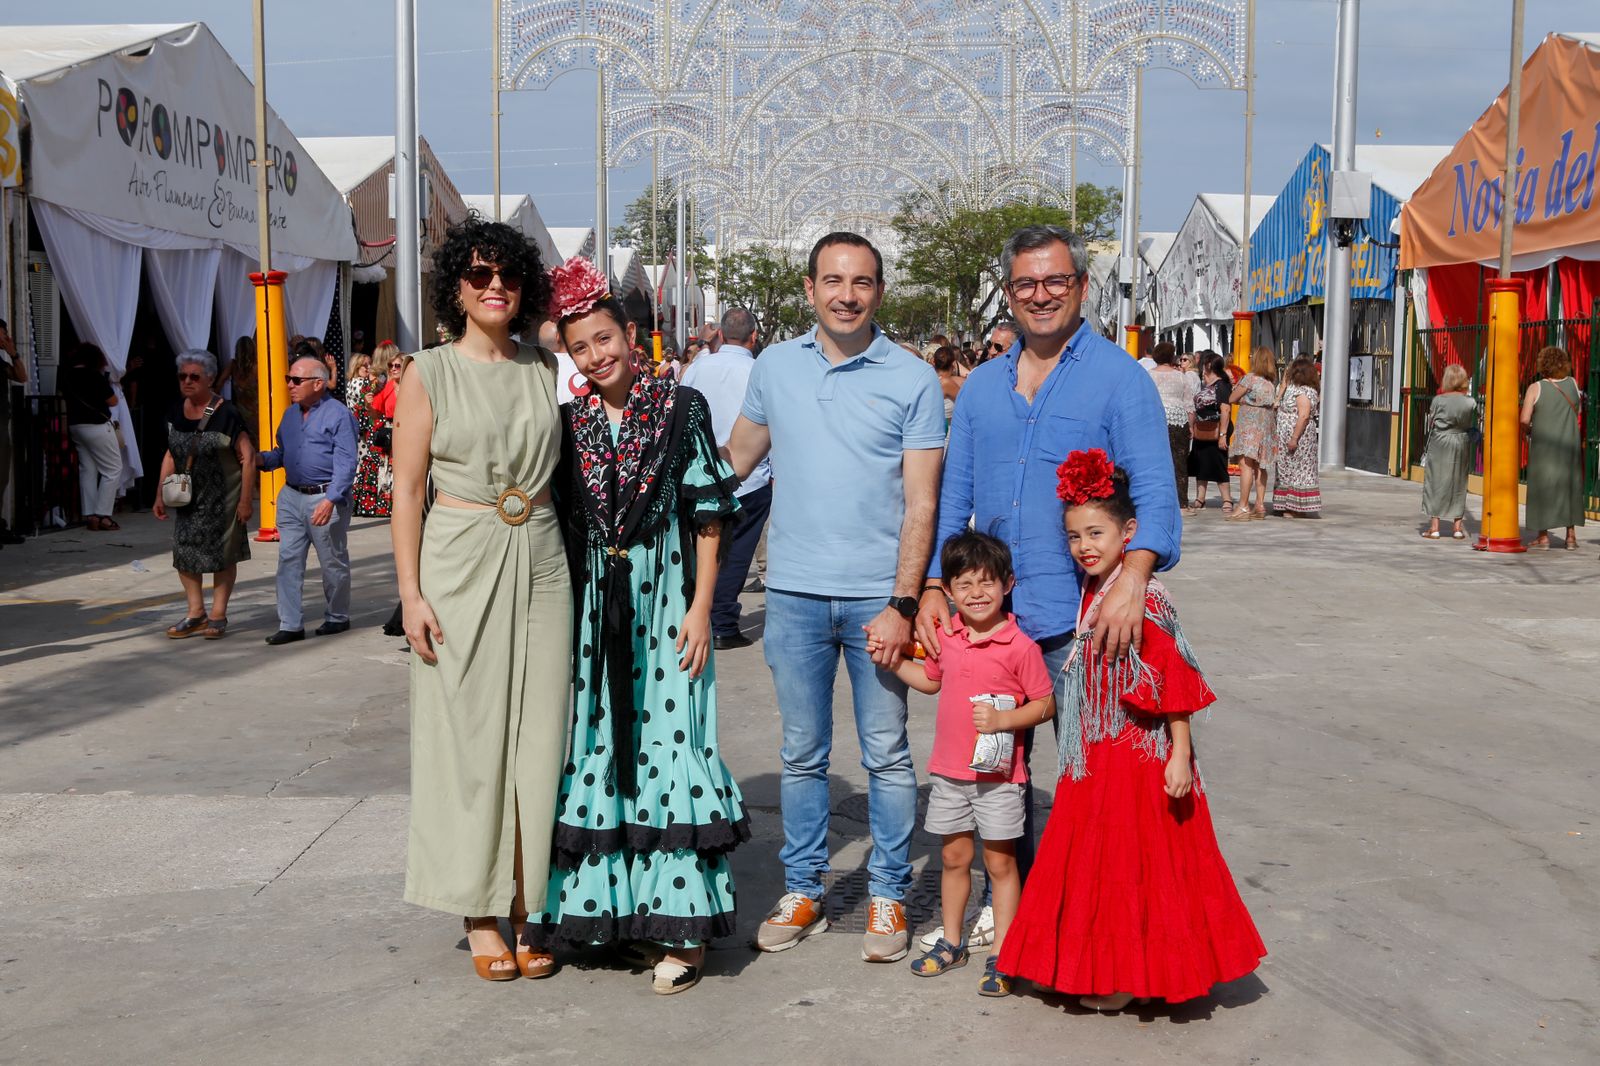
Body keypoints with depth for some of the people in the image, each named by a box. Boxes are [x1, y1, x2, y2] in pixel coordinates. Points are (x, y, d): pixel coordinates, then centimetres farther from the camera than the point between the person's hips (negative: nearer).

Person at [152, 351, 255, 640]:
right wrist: (161, 495, 10)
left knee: (222, 554, 4)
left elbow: (247, 458, -14)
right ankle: (196, 613, 18)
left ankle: (218, 615, 15)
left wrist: (245, 500, -16)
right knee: (184, 550, 6)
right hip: (188, 495, 6)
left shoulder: (226, 414, -15)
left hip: (221, 497, -6)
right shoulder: (176, 412, 3)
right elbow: (171, 455, 13)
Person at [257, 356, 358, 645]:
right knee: (288, 559, 1)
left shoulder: (338, 415, -10)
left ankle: (337, 618, 22)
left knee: (333, 562, 6)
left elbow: (345, 463, -17)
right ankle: (290, 624, 4)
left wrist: (330, 500, -26)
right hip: (292, 496, 7)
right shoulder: (290, 414, 13)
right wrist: (261, 459, -1)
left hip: (325, 498, -7)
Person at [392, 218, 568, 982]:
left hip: (540, 561, 3)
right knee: (467, 733, 1)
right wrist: (410, 593, -9)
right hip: (460, 563, -3)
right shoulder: (429, 373, -1)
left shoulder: (545, 369, 8)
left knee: (534, 736, 4)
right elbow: (406, 490, -2)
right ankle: (479, 912, 12)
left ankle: (524, 905, 15)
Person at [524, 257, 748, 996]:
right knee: (599, 748, 7)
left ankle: (678, 925, 3)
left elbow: (709, 515, -3)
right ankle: (616, 908, 20)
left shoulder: (680, 408, -3)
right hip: (595, 609, 4)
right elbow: (557, 525, 12)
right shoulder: (569, 424, 7)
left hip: (665, 603, -4)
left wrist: (701, 607, -9)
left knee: (668, 742, -4)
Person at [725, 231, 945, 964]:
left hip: (877, 597, -2)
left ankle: (887, 896, 17)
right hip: (794, 593, 3)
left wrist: (902, 606, -12)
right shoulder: (775, 367, 7)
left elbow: (921, 504, -5)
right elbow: (736, 458, 19)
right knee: (802, 754, 11)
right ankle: (802, 891, 23)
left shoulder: (913, 380, -2)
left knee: (886, 756, 4)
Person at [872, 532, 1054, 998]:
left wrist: (1003, 720, -24)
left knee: (1000, 861, 5)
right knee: (954, 856, 16)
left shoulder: (1020, 647, -15)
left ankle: (1000, 955, 14)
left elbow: (1045, 704, -11)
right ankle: (951, 943, 31)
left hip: (998, 773, -5)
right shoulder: (947, 637, 2)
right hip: (949, 771, 5)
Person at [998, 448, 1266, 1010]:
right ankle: (1106, 967, 29)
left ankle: (1124, 978, 14)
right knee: (1097, 857, 16)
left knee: (1129, 859, 2)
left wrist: (1180, 754, -21)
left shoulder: (1143, 601, -18)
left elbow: (1174, 682, -19)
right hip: (1094, 754, 9)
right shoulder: (1089, 596, 8)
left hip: (1138, 754, -9)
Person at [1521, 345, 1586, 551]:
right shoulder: (1573, 384, 2)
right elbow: (1578, 410, 16)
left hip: (1543, 445, -3)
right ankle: (1571, 534, 12)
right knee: (1570, 486, 12)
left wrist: (1529, 431, 5)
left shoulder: (1535, 388, -9)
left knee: (1542, 486, 4)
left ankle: (1543, 536, 5)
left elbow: (1525, 420, -14)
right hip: (1569, 445, 3)